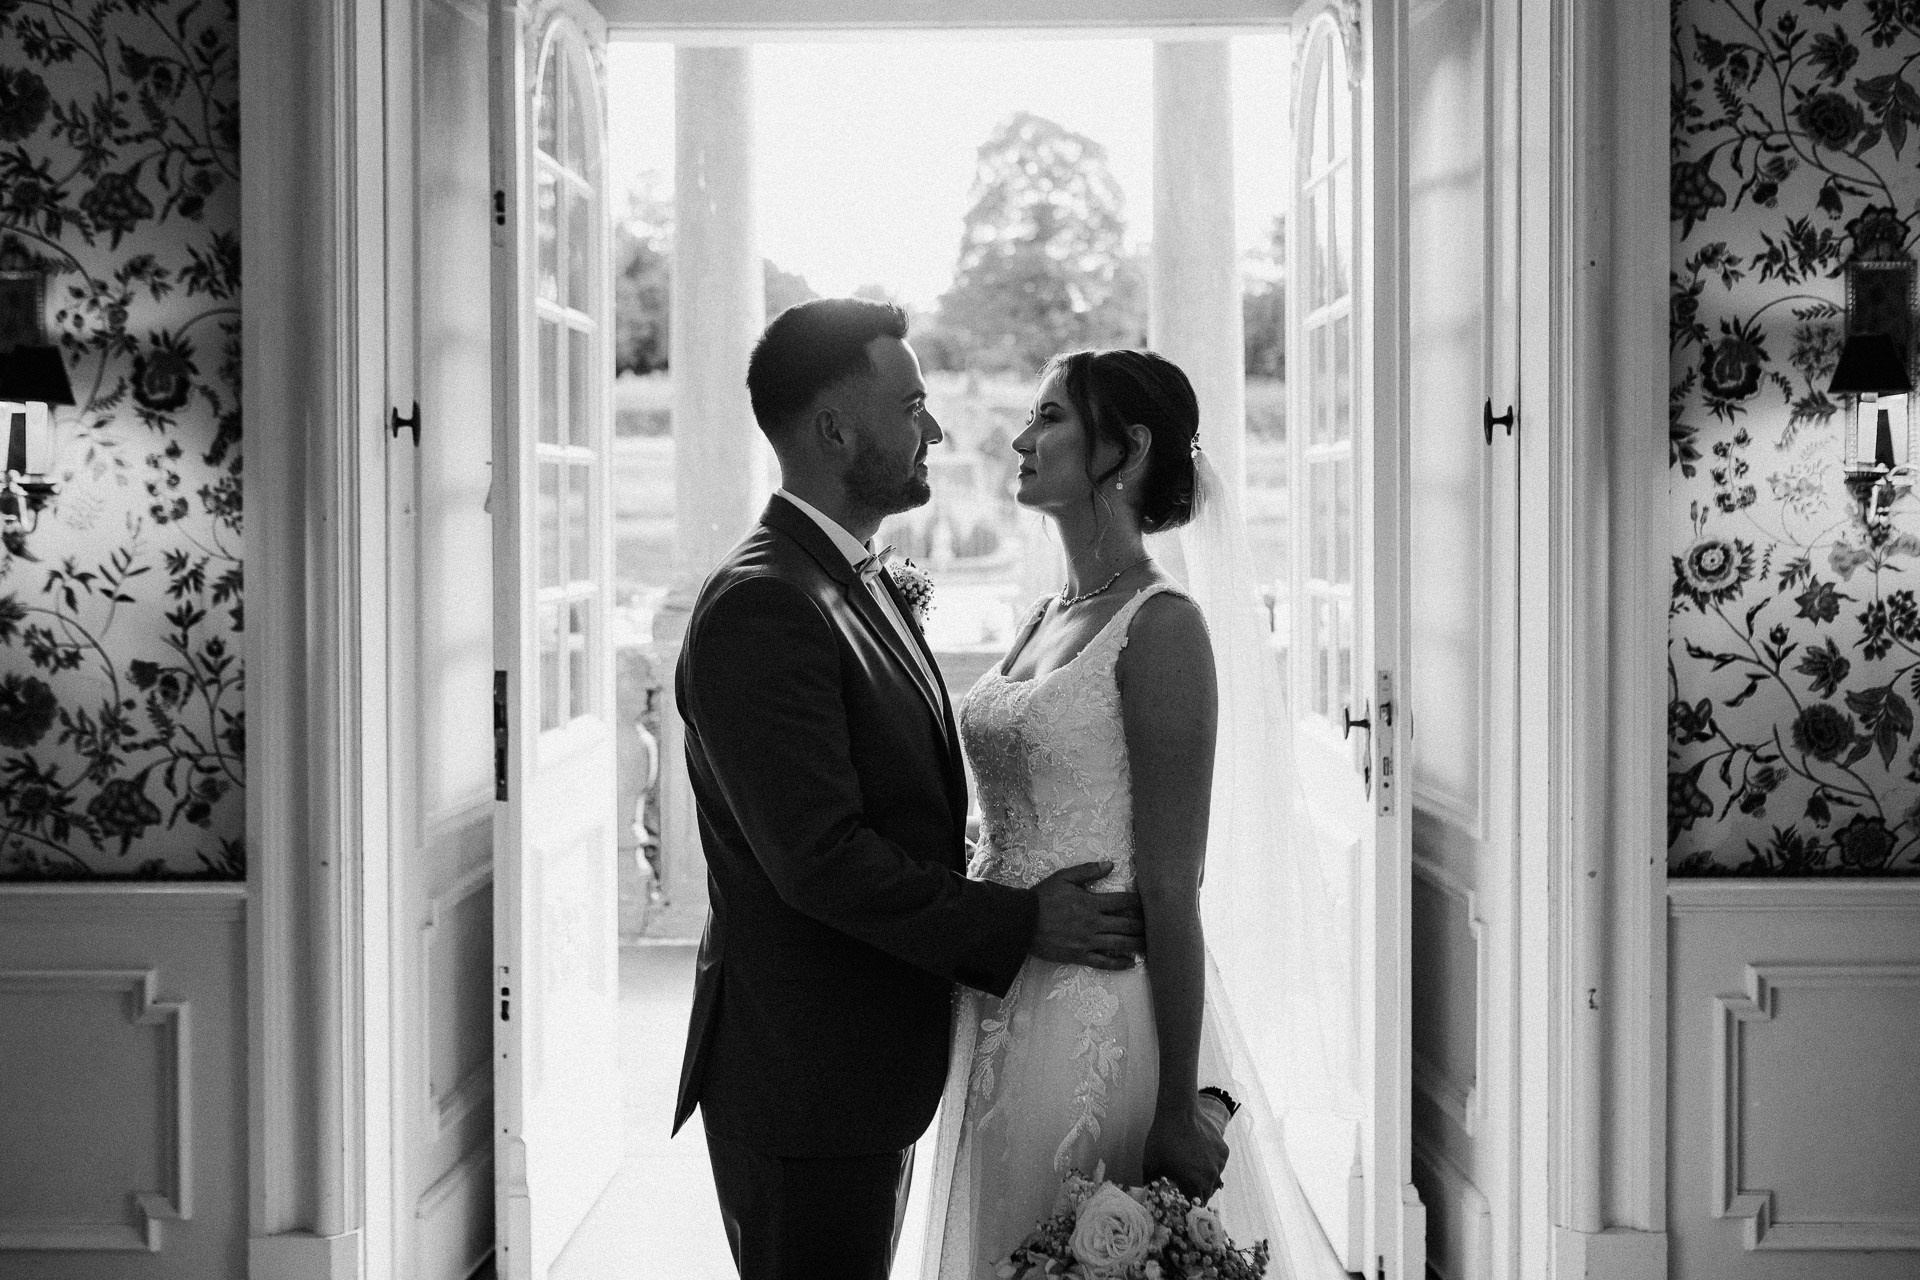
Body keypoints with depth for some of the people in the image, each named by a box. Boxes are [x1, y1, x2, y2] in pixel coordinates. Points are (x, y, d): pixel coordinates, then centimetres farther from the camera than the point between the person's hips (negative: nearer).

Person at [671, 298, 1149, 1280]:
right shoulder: (759, 607, -19)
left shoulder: (866, 582, 13)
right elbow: (817, 859, -24)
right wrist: (1020, 923, -17)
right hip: (803, 1080, -9)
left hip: (875, 1063, 10)